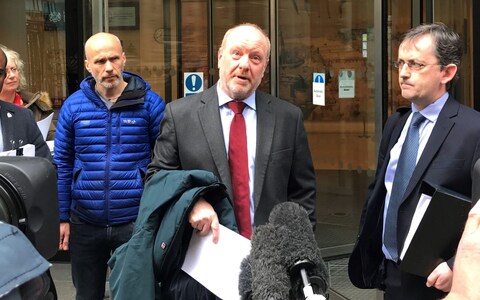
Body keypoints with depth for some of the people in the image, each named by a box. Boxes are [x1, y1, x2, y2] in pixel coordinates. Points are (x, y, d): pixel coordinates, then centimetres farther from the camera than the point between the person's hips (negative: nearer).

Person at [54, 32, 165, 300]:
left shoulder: (150, 103, -6)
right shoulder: (73, 106, 0)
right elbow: (62, 165, 5)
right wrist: (61, 217, 3)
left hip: (137, 221, -2)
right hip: (84, 222, 2)